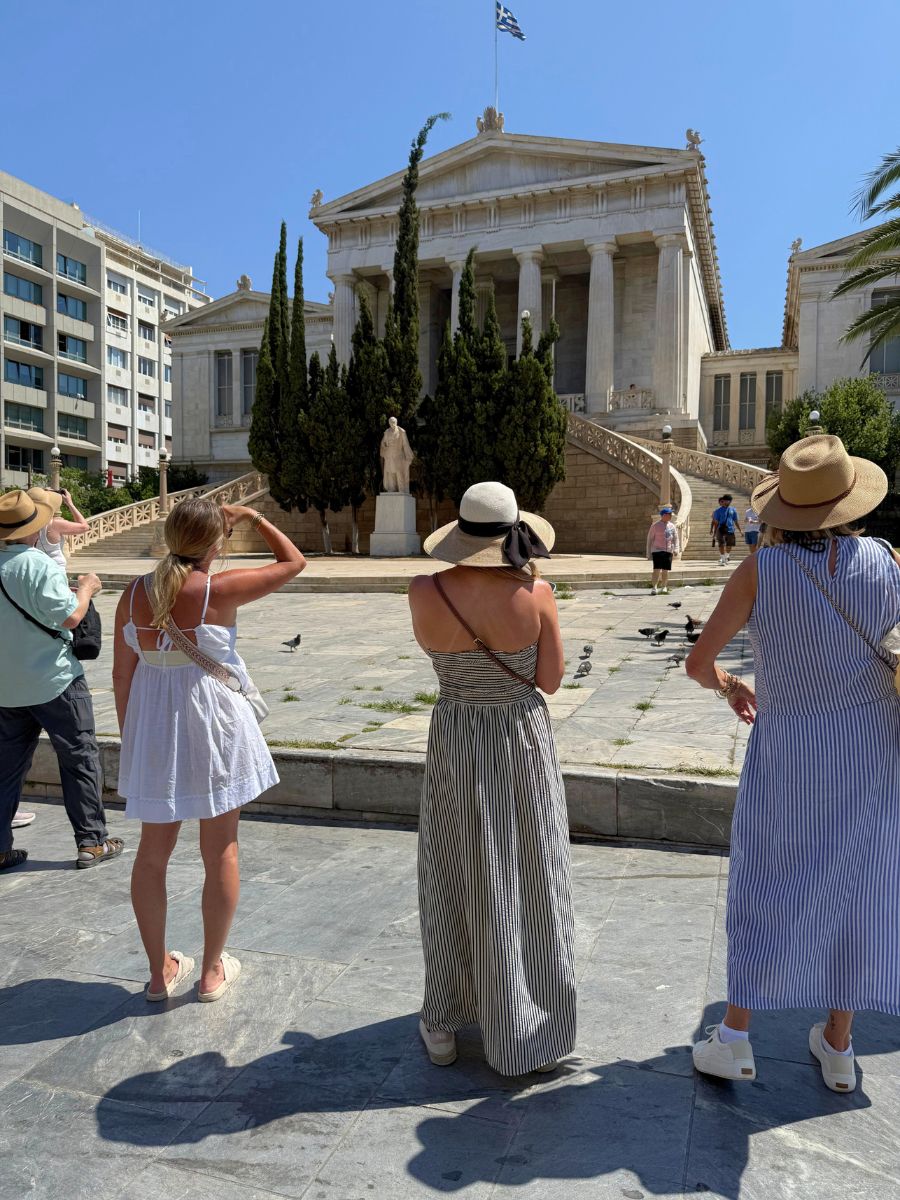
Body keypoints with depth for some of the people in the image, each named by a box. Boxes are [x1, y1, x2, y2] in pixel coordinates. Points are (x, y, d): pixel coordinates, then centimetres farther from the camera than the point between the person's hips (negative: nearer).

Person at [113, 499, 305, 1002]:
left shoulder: (134, 594, -4)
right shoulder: (219, 591, -17)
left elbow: (122, 673, 2)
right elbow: (294, 562, -5)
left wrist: (130, 735, 13)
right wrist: (255, 517, 5)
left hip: (152, 726, 5)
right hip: (213, 725, -4)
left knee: (153, 851, 17)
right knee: (221, 850, 12)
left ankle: (161, 971, 30)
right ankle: (213, 970, 25)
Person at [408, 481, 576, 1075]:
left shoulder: (424, 592, -15)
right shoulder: (535, 593, -17)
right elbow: (551, 679, -6)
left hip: (456, 747, 1)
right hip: (525, 742, 0)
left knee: (455, 881, 17)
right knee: (530, 881, 15)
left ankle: (444, 1025, 31)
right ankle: (527, 1030, 28)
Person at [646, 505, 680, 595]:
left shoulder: (672, 526, 11)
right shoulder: (655, 525, 0)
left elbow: (675, 538, 14)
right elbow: (650, 539, 3)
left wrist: (676, 549, -2)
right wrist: (649, 553, 2)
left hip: (668, 551, 4)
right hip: (657, 550, -4)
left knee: (665, 570, 3)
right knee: (657, 570, -13)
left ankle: (663, 588, 14)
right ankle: (654, 588, -7)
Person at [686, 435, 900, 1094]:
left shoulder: (762, 569, -17)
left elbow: (698, 660, -12)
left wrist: (729, 686, 9)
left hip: (786, 747, -2)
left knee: (763, 887, 12)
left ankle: (735, 1038, 19)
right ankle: (838, 1046, 30)